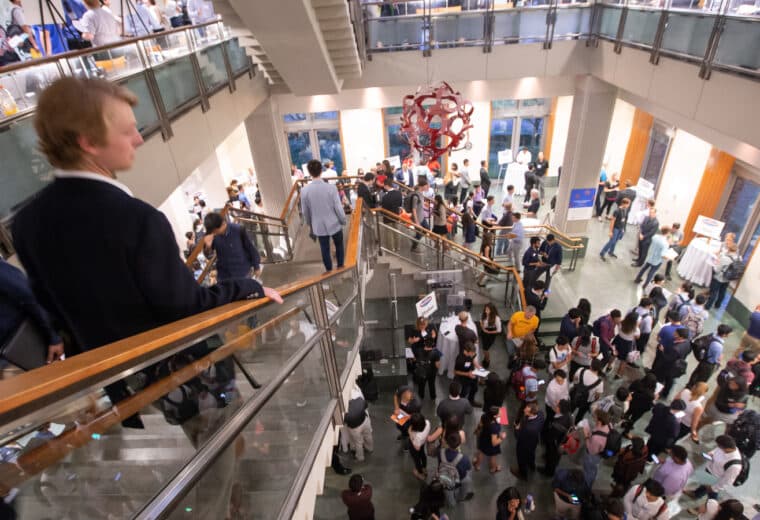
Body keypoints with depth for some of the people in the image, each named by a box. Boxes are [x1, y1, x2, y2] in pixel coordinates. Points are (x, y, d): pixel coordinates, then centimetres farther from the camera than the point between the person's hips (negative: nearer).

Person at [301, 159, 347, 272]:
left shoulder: (304, 190, -14)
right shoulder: (331, 187, -20)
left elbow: (305, 211, -3)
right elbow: (338, 207, -14)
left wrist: (309, 224, 16)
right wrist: (343, 220, 4)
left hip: (319, 226, 1)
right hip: (334, 224, -1)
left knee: (325, 249, 16)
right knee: (339, 245, 22)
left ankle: (329, 271, 30)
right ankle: (340, 267, 35)